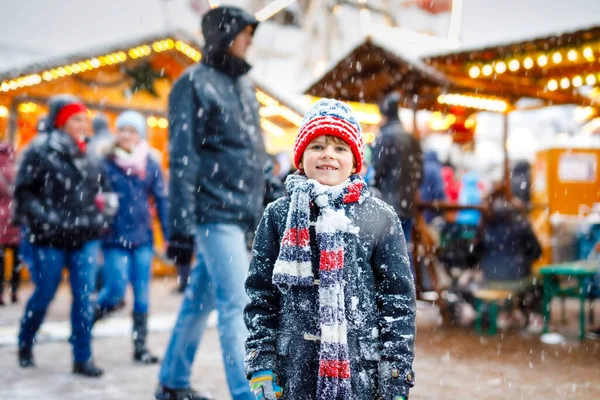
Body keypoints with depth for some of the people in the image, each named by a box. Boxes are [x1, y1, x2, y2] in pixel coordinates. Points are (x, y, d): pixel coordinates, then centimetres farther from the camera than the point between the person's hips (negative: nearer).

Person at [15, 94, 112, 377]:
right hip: (50, 240, -3)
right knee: (44, 295, 8)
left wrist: (100, 218, 10)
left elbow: (103, 190, 23)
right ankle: (25, 344, 33)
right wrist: (46, 219, -18)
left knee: (83, 298, 0)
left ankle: (82, 358, 6)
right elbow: (24, 194, -7)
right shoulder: (39, 154, -4)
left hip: (85, 238, 4)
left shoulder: (88, 157, 10)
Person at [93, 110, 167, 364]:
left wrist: (169, 236, 1)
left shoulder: (150, 165, 3)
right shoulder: (105, 163, -3)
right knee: (116, 291, -7)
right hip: (114, 239, -3)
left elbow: (161, 201, 4)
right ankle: (87, 320, 23)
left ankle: (140, 346, 17)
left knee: (142, 295, 6)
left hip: (143, 238, 3)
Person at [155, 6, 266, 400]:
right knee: (237, 305, -9)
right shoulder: (195, 83, -6)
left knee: (201, 299, 15)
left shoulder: (244, 85, 19)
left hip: (242, 215, 7)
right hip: (216, 213, -7)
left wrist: (264, 211, 19)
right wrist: (182, 224, -15)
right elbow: (183, 159, -11)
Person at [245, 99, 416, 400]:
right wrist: (262, 368, 0)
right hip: (294, 373, 1)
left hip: (361, 376, -1)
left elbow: (399, 300, 0)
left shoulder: (380, 218, 0)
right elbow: (260, 295, 5)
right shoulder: (279, 216, 3)